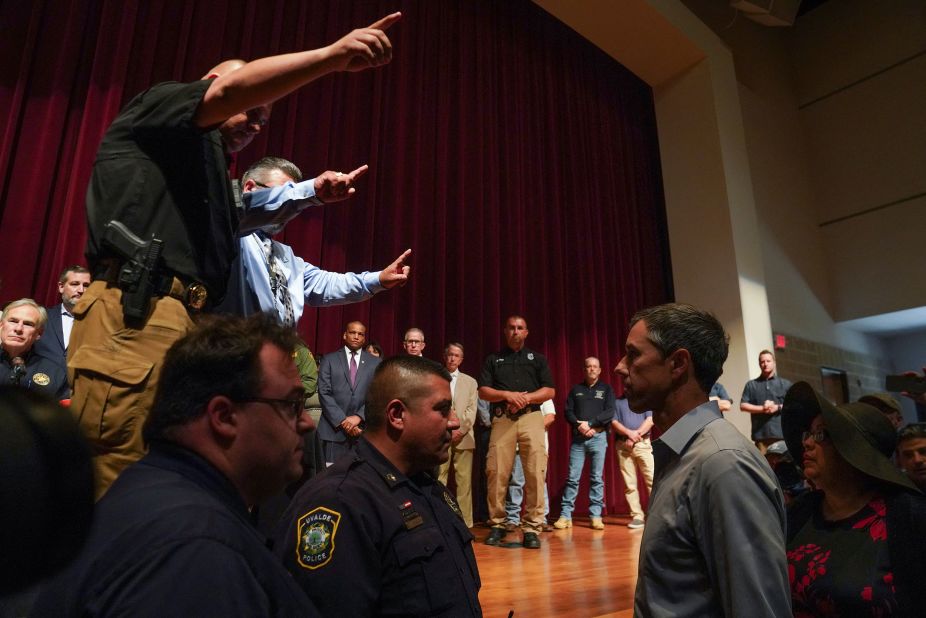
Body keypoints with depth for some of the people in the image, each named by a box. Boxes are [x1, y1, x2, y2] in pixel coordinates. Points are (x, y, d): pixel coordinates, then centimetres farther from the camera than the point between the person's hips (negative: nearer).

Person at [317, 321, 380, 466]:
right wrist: (343, 420, -11)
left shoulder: (375, 363, 9)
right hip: (334, 428, 0)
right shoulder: (329, 359, 7)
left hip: (364, 429, 1)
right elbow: (324, 393, -2)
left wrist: (359, 417, -11)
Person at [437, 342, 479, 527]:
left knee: (464, 482, -1)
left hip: (463, 437, 1)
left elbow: (471, 410, 7)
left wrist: (461, 430, -7)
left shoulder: (470, 382, 17)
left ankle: (465, 523, 5)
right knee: (438, 481, -3)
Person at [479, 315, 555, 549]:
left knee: (535, 473, -9)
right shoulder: (492, 359, 17)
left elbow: (550, 391, 9)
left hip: (531, 418, 0)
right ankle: (497, 525, 8)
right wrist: (507, 395, -10)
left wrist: (526, 398, -7)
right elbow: (483, 391, 8)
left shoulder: (537, 358, 17)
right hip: (502, 419, 0)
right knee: (497, 472, -5)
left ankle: (532, 528, -2)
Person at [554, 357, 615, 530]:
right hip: (578, 438, 1)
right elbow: (568, 412, 6)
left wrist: (590, 423, -13)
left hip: (598, 437, -1)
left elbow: (610, 413, -3)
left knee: (597, 477, 1)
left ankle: (596, 516, 6)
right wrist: (579, 426, -11)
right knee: (572, 477, -2)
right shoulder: (576, 389, 13)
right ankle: (565, 515, 0)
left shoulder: (606, 389, 9)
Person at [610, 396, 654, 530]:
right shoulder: (617, 402, 17)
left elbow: (650, 420, 1)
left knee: (652, 479, -10)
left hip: (643, 443, -1)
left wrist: (637, 434, -11)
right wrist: (629, 433, -11)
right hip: (623, 445, 1)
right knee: (629, 483, -1)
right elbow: (614, 423, 5)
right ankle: (637, 516, 3)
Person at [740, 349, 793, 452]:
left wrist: (778, 407, -6)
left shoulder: (785, 384, 16)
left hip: (782, 432, 0)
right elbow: (743, 405, 5)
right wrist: (762, 408, -9)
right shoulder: (751, 385, 14)